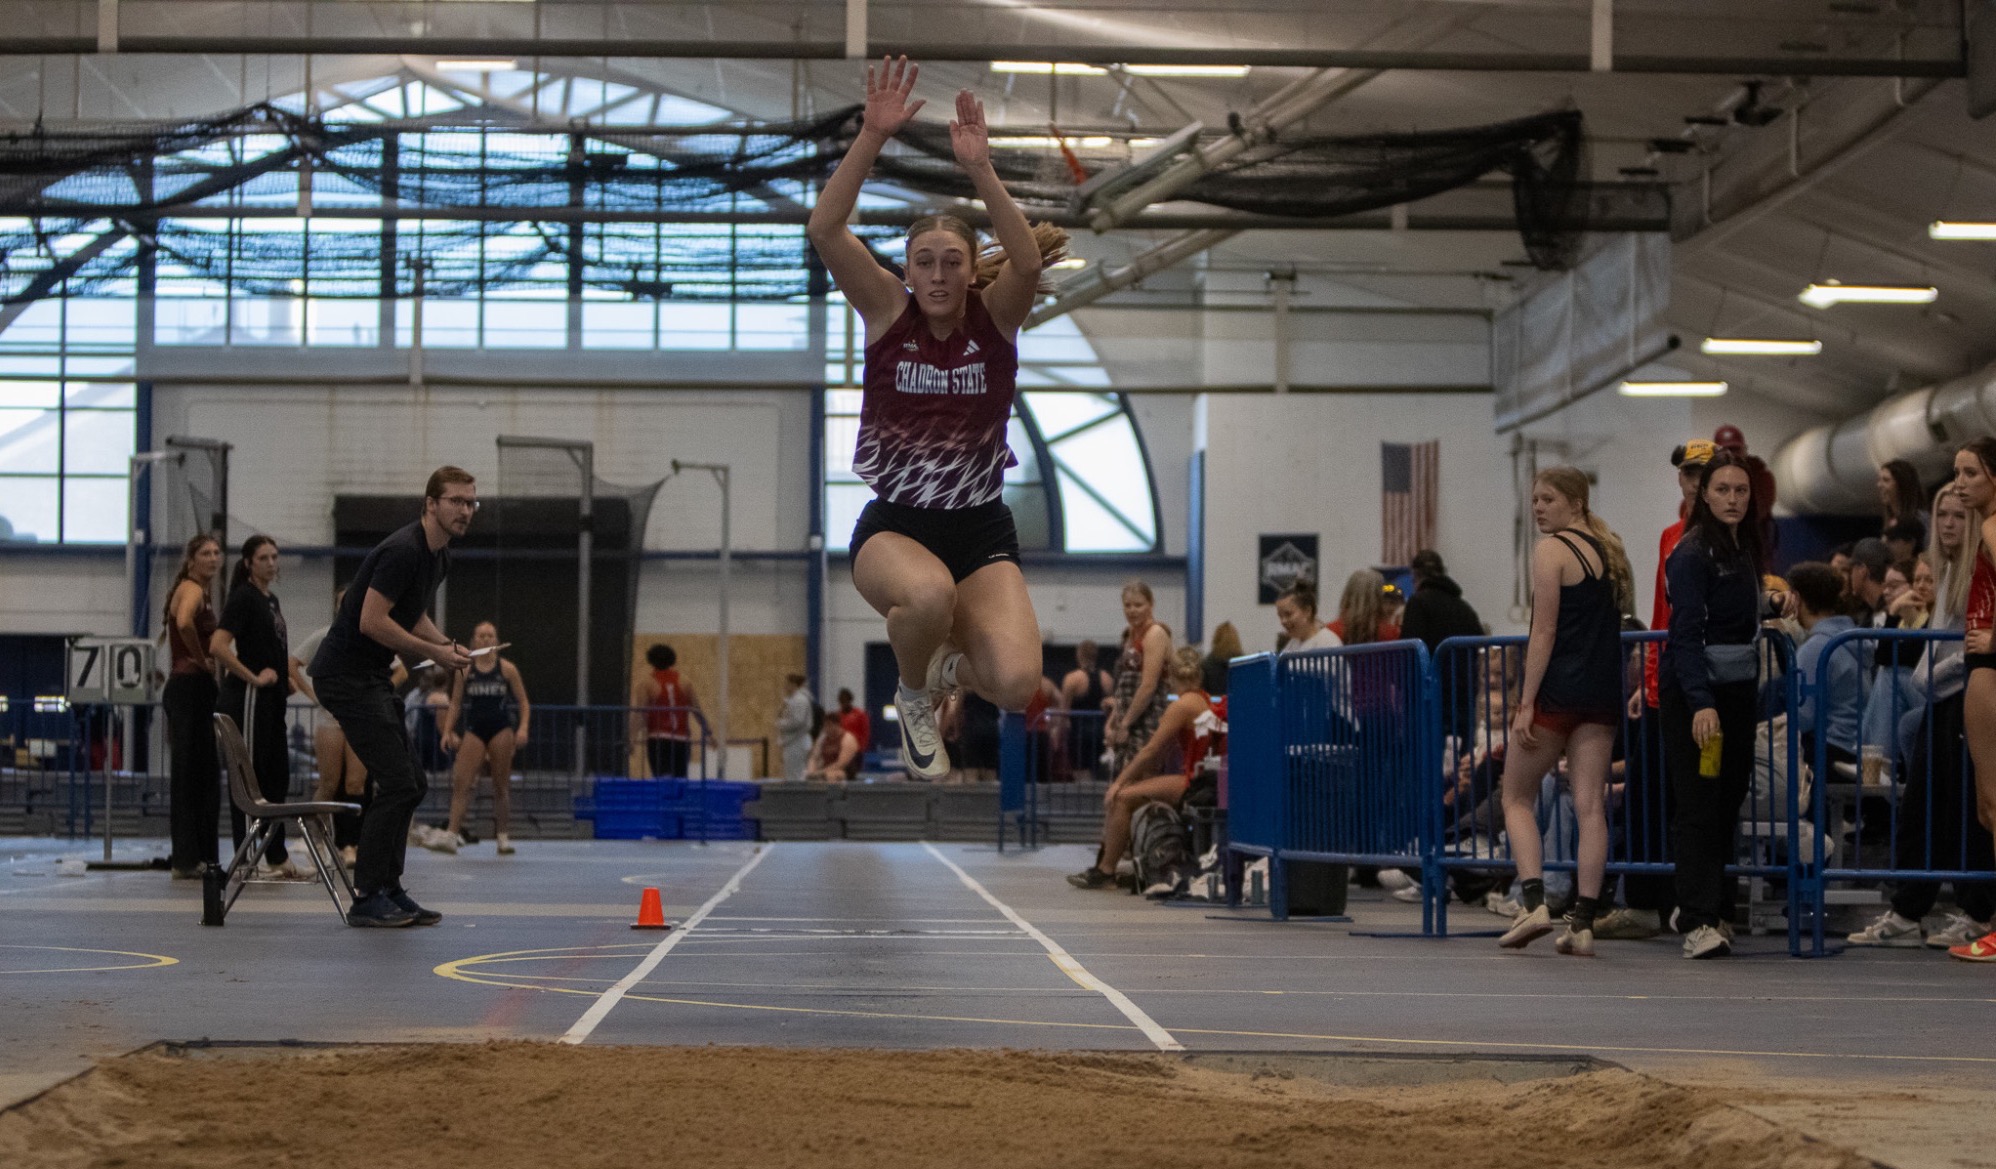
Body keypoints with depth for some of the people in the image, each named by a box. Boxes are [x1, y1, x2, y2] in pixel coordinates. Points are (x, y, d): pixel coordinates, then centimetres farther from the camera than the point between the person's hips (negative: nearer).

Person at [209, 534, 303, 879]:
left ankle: (277, 858, 19)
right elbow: (218, 646, -23)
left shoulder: (271, 600, 15)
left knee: (276, 777, 12)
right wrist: (253, 677, -18)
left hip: (271, 700, 9)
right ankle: (246, 860, -1)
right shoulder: (244, 597, -11)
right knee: (249, 779, -5)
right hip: (248, 698, -9)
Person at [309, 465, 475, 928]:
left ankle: (388, 890, 15)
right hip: (346, 675, -10)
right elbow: (372, 621, -24)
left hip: (371, 675, 10)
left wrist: (447, 644, 6)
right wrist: (433, 652, -16)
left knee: (409, 784, 9)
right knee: (397, 783, -12)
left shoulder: (439, 558, 12)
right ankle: (366, 899, -7)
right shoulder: (402, 551, -20)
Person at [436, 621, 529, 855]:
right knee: (461, 782, -10)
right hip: (474, 730, 1)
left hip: (501, 730, -1)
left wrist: (523, 728, -9)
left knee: (501, 784, 4)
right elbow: (455, 703, 9)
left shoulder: (507, 669, 2)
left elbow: (523, 702, 5)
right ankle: (451, 834, -14)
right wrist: (448, 731, 0)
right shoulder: (464, 670, 5)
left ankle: (503, 835, 11)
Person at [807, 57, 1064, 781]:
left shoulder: (994, 315, -1)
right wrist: (873, 136, -28)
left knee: (1016, 685, -22)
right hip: (892, 527, -1)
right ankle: (914, 695, -2)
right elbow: (825, 230, -17)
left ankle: (949, 660, 18)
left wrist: (980, 170, -34)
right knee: (929, 594, -39)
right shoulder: (887, 312, -2)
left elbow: (1028, 262, -24)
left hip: (980, 530, 1)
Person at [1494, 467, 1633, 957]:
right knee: (1590, 806, 2)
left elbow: (1545, 631, -13)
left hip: (1557, 690, -6)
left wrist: (1526, 703, -14)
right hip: (1603, 694, 6)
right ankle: (1583, 922, -3)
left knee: (1517, 797, 7)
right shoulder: (1608, 549, 15)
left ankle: (1533, 902, -7)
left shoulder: (1551, 550, -8)